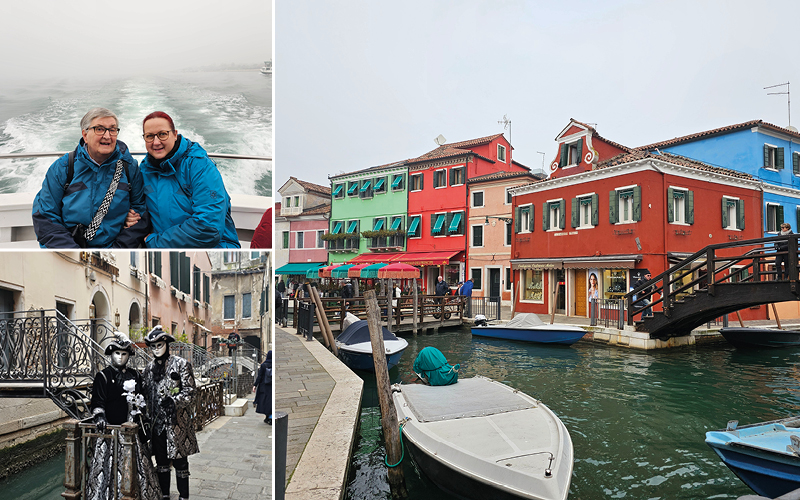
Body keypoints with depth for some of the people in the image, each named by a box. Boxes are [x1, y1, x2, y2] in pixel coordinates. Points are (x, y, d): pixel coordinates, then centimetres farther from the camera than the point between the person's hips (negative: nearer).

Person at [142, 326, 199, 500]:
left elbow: (189, 391, -10)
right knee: (161, 462, 14)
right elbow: (145, 392, 17)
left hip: (177, 422, -5)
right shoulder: (150, 368, 10)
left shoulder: (181, 364, -7)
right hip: (157, 422, 5)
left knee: (180, 462, 2)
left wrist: (174, 401, -24)